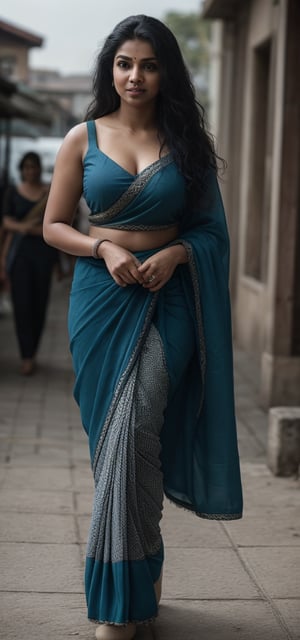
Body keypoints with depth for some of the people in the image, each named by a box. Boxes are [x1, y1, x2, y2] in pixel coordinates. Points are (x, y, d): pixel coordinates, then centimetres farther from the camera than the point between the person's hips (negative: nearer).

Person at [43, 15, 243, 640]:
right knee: (118, 436, 5)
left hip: (166, 298, -1)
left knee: (133, 430, -14)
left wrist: (175, 253, -10)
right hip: (102, 295, 1)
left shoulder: (187, 142, 7)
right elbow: (54, 226, 7)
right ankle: (142, 572, 22)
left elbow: (211, 228, 10)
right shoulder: (84, 138, 6)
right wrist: (105, 248, -11)